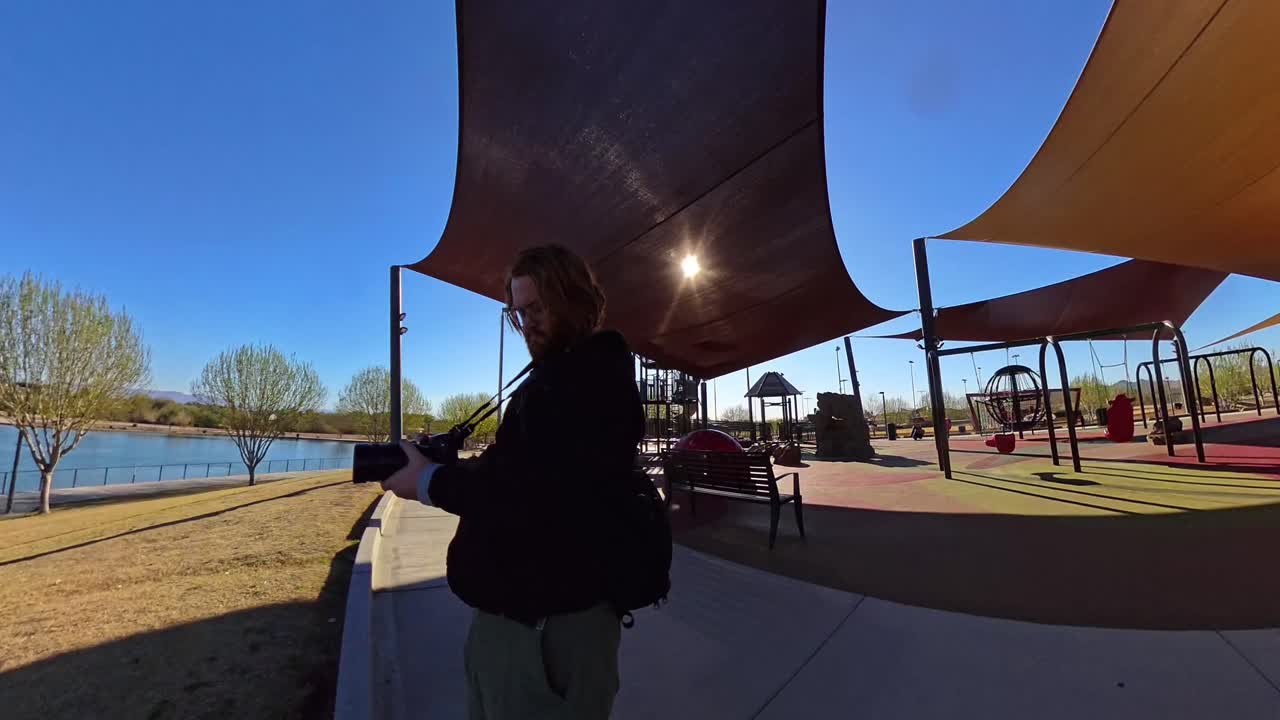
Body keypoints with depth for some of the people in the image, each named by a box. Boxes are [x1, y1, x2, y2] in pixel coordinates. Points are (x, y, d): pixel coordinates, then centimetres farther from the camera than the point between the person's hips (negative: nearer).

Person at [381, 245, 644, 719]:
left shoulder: (599, 378, -19)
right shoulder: (551, 377, 12)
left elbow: (546, 488, -29)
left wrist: (432, 483, -19)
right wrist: (455, 467, -1)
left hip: (563, 604, -8)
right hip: (520, 591, 9)